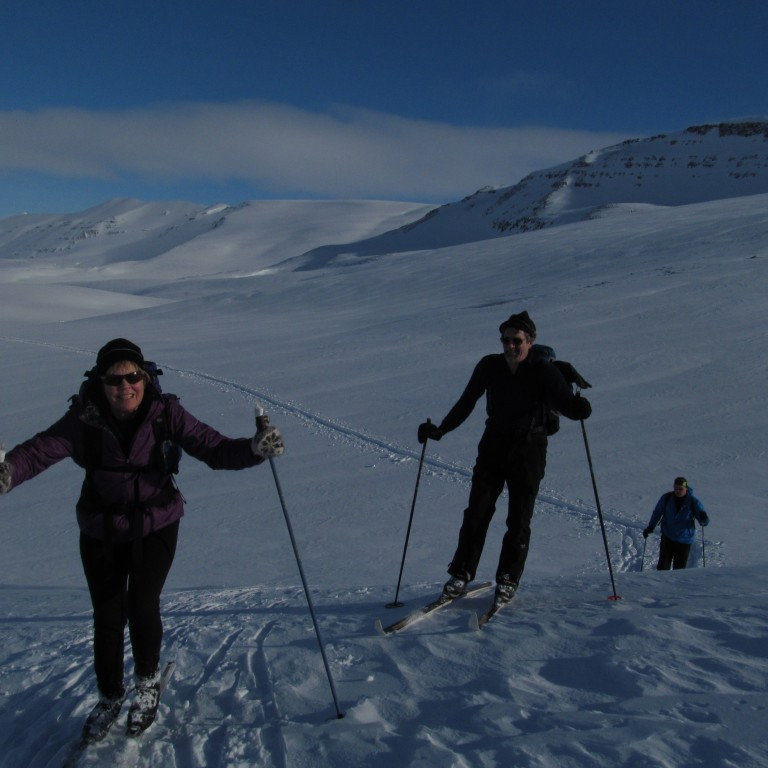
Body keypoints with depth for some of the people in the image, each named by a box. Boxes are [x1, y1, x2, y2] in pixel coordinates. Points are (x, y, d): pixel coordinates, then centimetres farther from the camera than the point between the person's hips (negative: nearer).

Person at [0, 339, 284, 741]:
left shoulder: (165, 413, -17)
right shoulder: (85, 419, -15)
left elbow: (213, 447, -21)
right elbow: (40, 449, -26)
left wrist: (254, 448, -39)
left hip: (155, 526, -1)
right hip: (101, 533, 2)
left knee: (141, 606, -12)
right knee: (107, 617, 9)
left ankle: (148, 682, 21)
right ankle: (109, 697, 37)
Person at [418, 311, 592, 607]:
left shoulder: (543, 370, -9)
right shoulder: (489, 366, -2)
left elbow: (565, 403, -18)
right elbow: (466, 404, 5)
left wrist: (579, 407, -41)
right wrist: (440, 430, -1)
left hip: (528, 449, -2)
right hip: (494, 446, 2)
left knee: (519, 518, -3)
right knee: (477, 511, -4)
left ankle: (508, 580, 11)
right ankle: (461, 574, 6)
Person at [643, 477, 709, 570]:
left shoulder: (693, 502, -9)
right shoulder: (666, 498, -4)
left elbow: (705, 522, -9)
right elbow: (657, 513, 11)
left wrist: (704, 519, -32)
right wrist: (650, 527, 8)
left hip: (684, 541, -1)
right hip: (667, 538, 1)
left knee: (679, 569, 5)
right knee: (663, 567, -6)